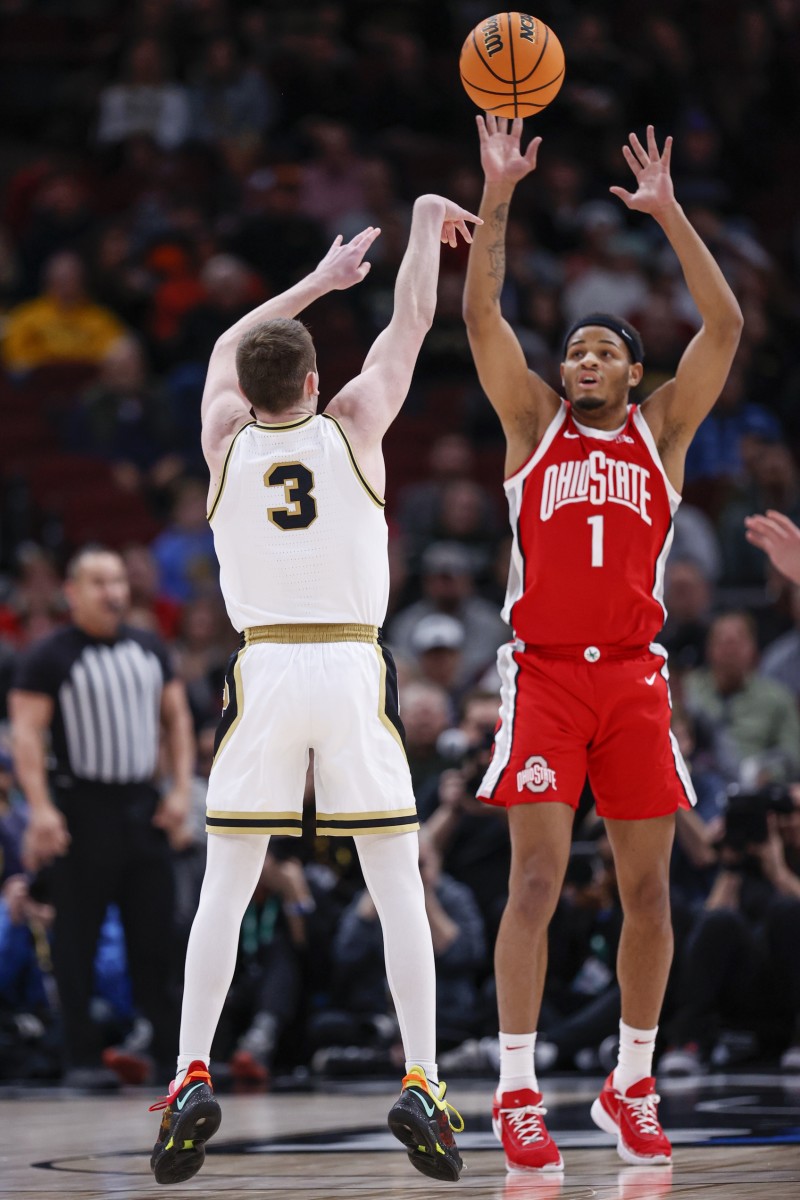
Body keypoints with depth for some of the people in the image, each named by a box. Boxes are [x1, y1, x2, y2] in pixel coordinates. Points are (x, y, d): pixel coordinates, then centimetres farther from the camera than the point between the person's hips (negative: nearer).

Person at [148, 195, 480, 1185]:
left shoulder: (225, 440, 3)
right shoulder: (353, 427, -2)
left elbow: (229, 345, 23)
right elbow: (410, 322, 11)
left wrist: (320, 280, 33)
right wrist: (425, 222, 24)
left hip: (261, 672, 1)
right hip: (354, 668, -1)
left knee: (225, 887, 6)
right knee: (397, 885, 3)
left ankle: (192, 1078, -6)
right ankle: (420, 1085, -5)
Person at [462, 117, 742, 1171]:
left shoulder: (663, 430, 10)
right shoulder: (535, 422, 9)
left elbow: (726, 327, -1)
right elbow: (481, 314, -2)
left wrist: (669, 215, -7)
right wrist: (498, 197, -10)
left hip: (635, 676, 2)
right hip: (543, 672, -2)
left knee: (648, 887, 3)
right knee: (537, 878, -9)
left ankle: (631, 1086, 14)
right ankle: (517, 1092, -7)